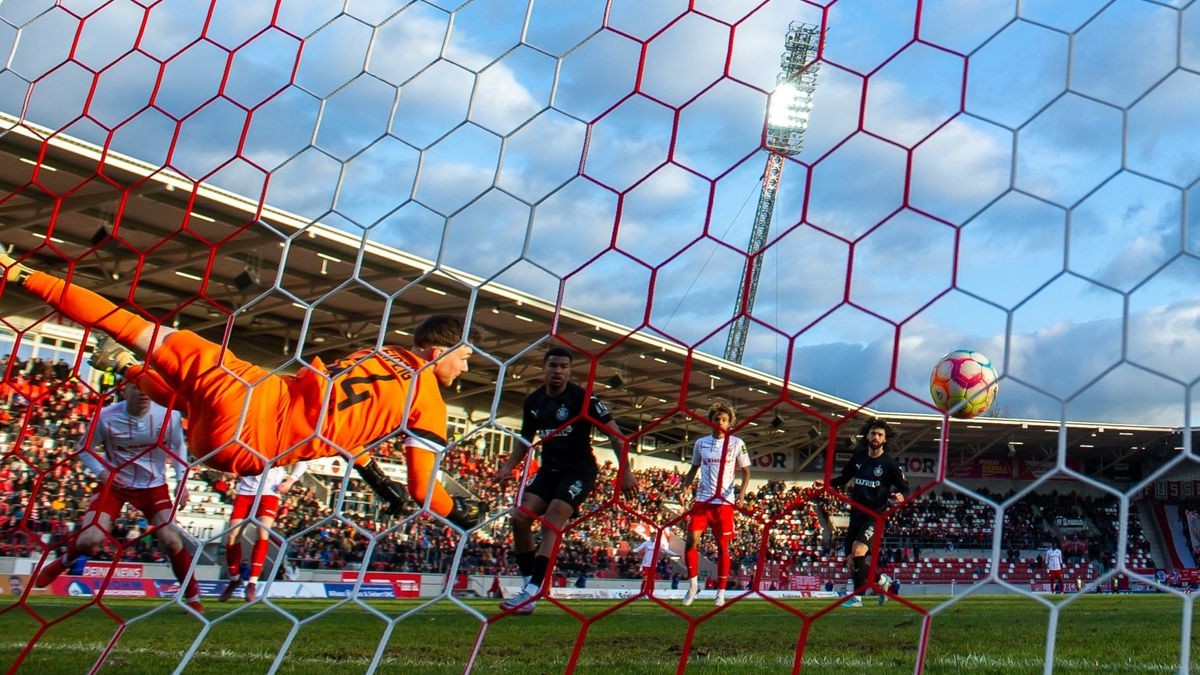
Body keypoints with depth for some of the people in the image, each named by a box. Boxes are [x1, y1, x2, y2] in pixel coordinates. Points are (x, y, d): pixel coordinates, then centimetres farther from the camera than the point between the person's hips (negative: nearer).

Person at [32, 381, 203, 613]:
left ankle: (193, 598, 7)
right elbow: (84, 447, 1)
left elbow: (179, 447, 5)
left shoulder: (169, 415, -15)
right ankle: (65, 560, 25)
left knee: (172, 541, -10)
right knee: (90, 539, -14)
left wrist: (182, 480, -4)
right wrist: (100, 472, -15)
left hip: (154, 487, 0)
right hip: (114, 484, 0)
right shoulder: (106, 417, -17)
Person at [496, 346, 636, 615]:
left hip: (580, 470, -6)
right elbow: (526, 439, 18)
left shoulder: (583, 398, -13)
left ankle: (530, 593, -26)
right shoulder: (533, 401, 4)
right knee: (519, 518, -9)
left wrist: (625, 471, -19)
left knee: (551, 523, -22)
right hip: (549, 469, 6)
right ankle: (530, 582, 1)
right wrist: (509, 467, 3)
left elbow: (614, 434, -12)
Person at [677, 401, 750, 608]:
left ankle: (721, 592, 12)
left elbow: (746, 471, 3)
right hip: (702, 499, 2)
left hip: (725, 502, -2)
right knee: (691, 540, -9)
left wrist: (742, 491, -14)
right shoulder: (701, 442, 8)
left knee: (722, 546, 2)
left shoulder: (736, 443, 1)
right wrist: (684, 487, 1)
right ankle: (693, 584, 9)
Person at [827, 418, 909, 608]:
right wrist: (828, 483, 1)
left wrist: (900, 496, -24)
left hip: (875, 516, -6)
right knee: (851, 562, 6)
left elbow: (904, 488, -1)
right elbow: (844, 478, 20)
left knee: (857, 552, -24)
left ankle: (856, 596, -10)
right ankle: (882, 580, 31)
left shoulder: (890, 463, -5)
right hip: (856, 515, 6)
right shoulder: (857, 457, 8)